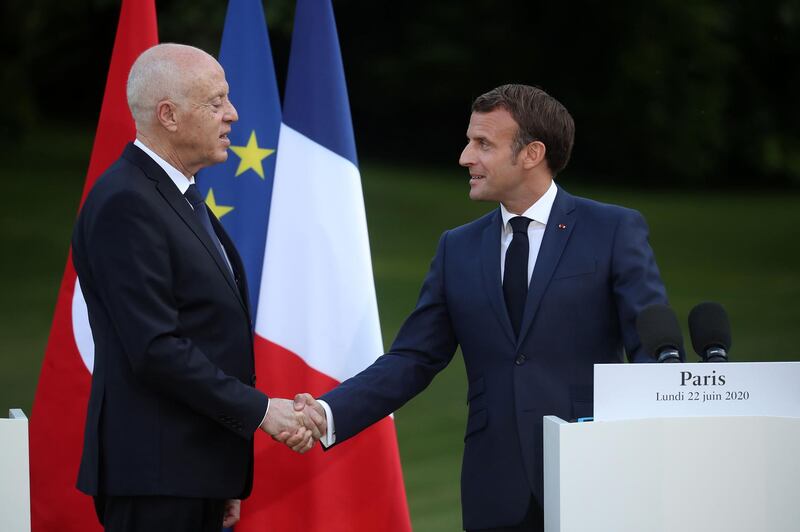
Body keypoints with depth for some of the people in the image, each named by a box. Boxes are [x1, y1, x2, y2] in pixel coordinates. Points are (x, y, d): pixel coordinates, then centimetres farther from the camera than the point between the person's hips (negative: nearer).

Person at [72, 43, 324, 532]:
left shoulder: (181, 198, 17)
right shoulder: (125, 205, -14)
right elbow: (154, 349, -21)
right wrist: (260, 410, -16)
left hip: (195, 473, 9)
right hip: (155, 476, -9)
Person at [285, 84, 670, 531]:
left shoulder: (615, 231, 0)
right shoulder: (458, 250, 12)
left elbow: (655, 350, -5)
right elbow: (412, 360, 8)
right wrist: (329, 413, -8)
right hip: (497, 494, 4)